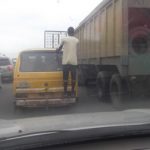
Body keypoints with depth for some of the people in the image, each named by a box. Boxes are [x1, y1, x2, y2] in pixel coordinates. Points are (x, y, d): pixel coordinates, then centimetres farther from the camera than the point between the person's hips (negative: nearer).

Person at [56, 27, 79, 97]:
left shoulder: (64, 39, 0)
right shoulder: (77, 40, 7)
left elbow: (60, 48, 13)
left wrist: (57, 50, 37)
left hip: (66, 61, -1)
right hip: (74, 62, 2)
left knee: (65, 77, 2)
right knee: (73, 77, 7)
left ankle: (65, 92, 4)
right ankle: (72, 92, 9)